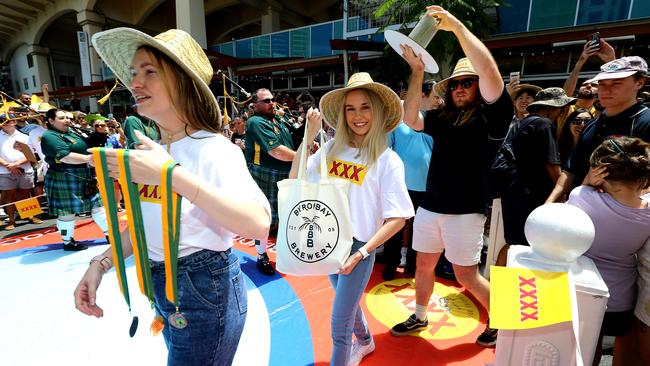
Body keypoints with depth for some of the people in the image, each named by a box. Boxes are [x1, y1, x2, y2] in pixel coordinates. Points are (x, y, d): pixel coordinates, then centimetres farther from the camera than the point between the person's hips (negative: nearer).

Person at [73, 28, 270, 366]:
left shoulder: (212, 149, -21)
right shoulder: (147, 149, 3)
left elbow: (258, 225, -35)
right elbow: (145, 225, 13)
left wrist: (173, 175, -36)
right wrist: (100, 264, 0)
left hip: (206, 290, -7)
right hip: (162, 287, 7)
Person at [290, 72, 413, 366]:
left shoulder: (387, 160, -13)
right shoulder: (332, 148, -2)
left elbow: (397, 219, -14)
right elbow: (296, 179, 2)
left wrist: (360, 253, -20)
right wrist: (309, 136, -7)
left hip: (359, 246, -5)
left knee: (340, 324, 2)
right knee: (347, 301, 27)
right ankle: (365, 342, 56)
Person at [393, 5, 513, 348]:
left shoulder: (491, 114, -6)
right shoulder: (442, 117, 8)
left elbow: (489, 70, -20)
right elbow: (410, 119, -2)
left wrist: (456, 25, -18)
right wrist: (417, 72, -6)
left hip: (465, 211, -5)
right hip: (429, 206, 5)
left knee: (467, 276, 7)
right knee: (423, 267, 16)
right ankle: (419, 317, 38)